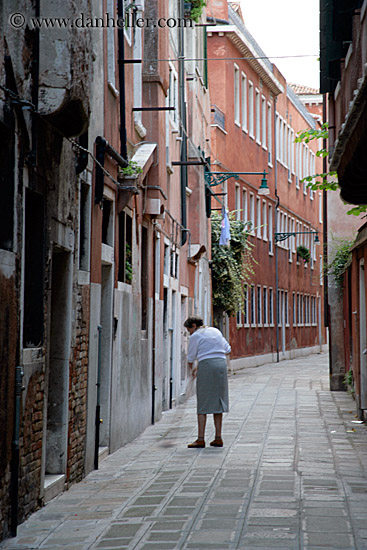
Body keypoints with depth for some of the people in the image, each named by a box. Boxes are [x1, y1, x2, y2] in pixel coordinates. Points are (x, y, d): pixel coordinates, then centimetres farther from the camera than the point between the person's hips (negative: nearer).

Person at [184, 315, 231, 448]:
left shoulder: (195, 336, 0)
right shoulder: (216, 331, 17)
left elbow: (190, 358, 6)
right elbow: (228, 349, 20)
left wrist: (192, 370, 24)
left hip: (206, 367, -5)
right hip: (221, 364, 6)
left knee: (203, 404, -2)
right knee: (218, 401, 10)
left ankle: (201, 439, -6)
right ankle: (218, 438, 8)